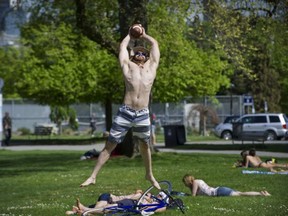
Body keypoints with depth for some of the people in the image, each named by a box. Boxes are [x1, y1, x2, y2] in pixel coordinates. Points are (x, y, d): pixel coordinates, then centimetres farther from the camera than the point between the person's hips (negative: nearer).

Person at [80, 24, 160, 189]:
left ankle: (150, 175, 35)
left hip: (143, 115, 2)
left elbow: (154, 43, 20)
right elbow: (123, 45, 19)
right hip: (125, 112, -2)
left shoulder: (151, 66, 13)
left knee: (145, 145, 16)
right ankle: (93, 176, 0)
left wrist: (143, 35, 32)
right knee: (110, 145, -1)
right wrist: (131, 35, 34)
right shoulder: (128, 66, 10)